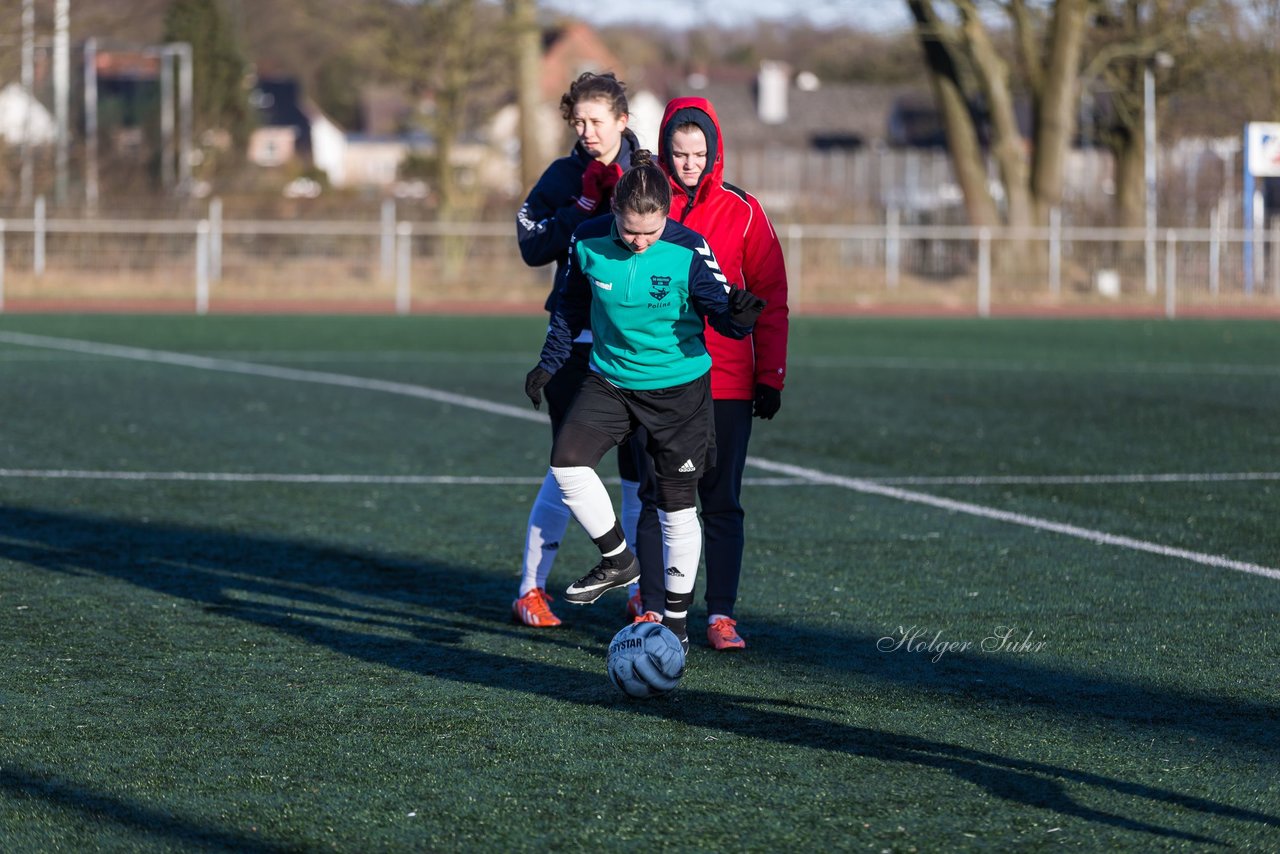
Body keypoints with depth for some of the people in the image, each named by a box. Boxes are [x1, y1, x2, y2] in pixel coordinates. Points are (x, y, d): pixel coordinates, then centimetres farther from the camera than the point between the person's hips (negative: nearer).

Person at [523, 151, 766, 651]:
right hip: (610, 380, 3)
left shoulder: (688, 251, -18)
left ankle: (676, 620, 17)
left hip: (678, 388, -3)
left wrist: (737, 318, -38)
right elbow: (571, 306, 7)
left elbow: (720, 312, -15)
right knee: (567, 461, -18)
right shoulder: (588, 243, -11)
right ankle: (618, 561, 4)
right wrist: (550, 363, 9)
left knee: (676, 505, 3)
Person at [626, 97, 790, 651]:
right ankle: (650, 609, 7)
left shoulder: (741, 211, 2)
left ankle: (721, 615, 3)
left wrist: (770, 376, -1)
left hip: (726, 381, 0)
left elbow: (770, 298, 3)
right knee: (657, 496, 2)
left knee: (722, 501, 0)